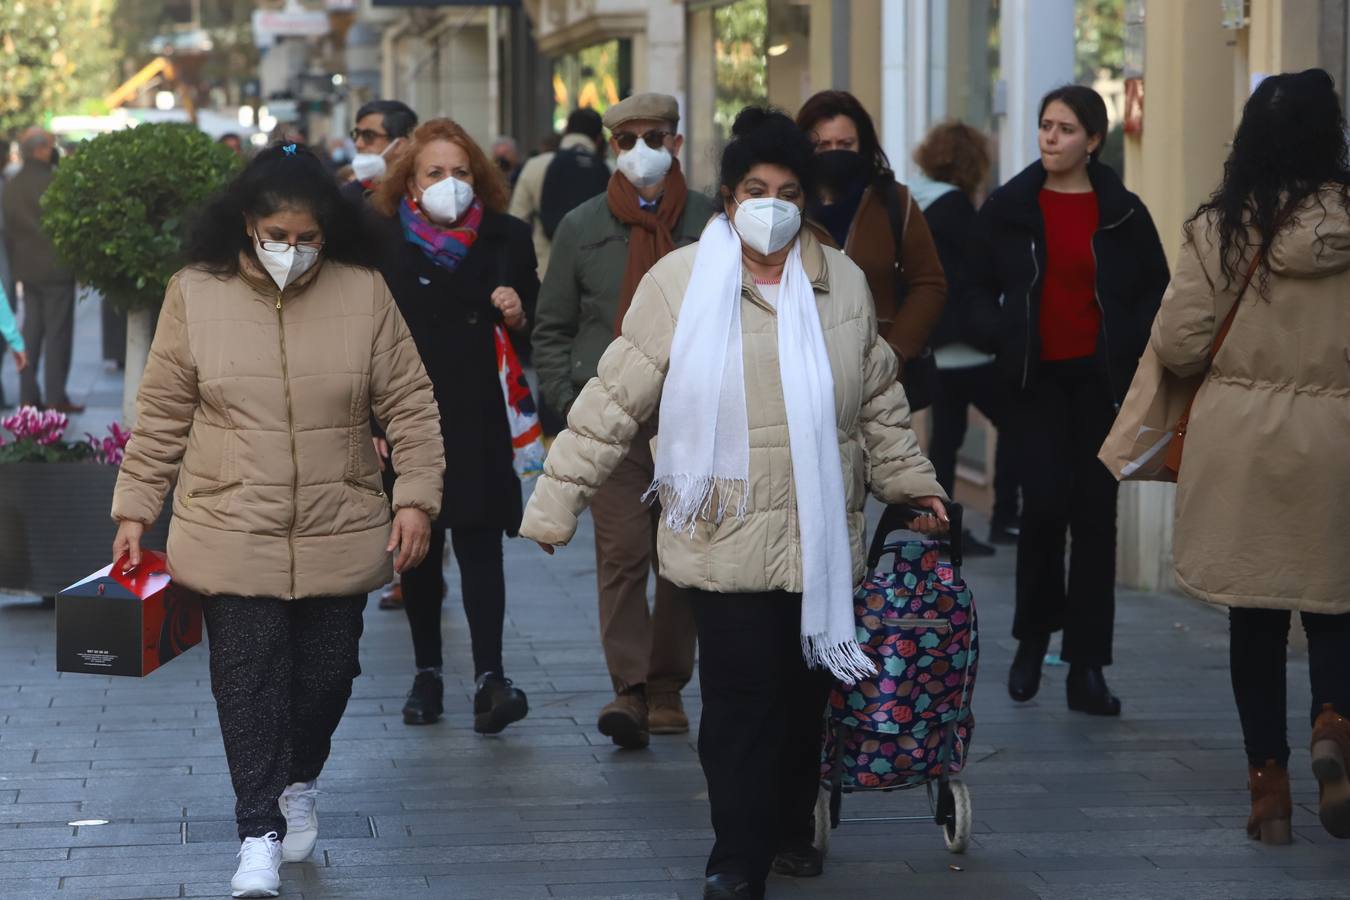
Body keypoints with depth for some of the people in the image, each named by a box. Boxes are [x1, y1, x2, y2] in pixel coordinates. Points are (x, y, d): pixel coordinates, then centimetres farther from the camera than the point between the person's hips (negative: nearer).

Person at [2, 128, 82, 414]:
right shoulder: (52, 183, -16)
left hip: (27, 269, 7)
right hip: (56, 269, -7)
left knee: (31, 332, 11)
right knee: (57, 333, -2)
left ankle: (28, 396, 11)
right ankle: (55, 398, -2)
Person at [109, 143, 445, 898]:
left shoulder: (364, 294, -1)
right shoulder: (196, 295, -1)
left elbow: (410, 403, 2)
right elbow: (161, 415, 4)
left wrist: (418, 496, -6)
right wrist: (134, 510, 4)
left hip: (338, 536, 1)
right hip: (231, 536, -1)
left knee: (327, 672, 10)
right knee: (248, 679, -3)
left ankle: (300, 785, 37)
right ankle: (261, 834, 5)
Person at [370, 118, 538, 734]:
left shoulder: (504, 239, 4)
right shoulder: (383, 243, 0)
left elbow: (536, 332, 13)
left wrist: (517, 316, -11)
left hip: (479, 422, -1)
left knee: (479, 542, -10)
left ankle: (489, 675, -16)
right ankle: (428, 672, 20)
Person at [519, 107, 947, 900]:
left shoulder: (844, 284, 6)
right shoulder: (681, 283, -5)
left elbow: (879, 402, 18)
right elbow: (615, 402, -4)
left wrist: (913, 482, 17)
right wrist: (556, 501, -5)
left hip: (822, 537, 4)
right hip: (727, 538, -4)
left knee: (807, 691, 12)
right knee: (743, 697, -6)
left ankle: (791, 828, 33)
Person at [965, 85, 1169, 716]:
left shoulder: (1122, 214, 2)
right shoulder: (1008, 208, 3)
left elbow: (1156, 290, 9)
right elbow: (976, 285, 10)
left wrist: (1131, 345, -6)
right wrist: (998, 336, -7)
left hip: (1101, 379, 1)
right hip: (1037, 379, 0)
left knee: (1095, 513, 2)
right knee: (1044, 503, -12)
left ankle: (1087, 668, 7)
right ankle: (1034, 634, 13)